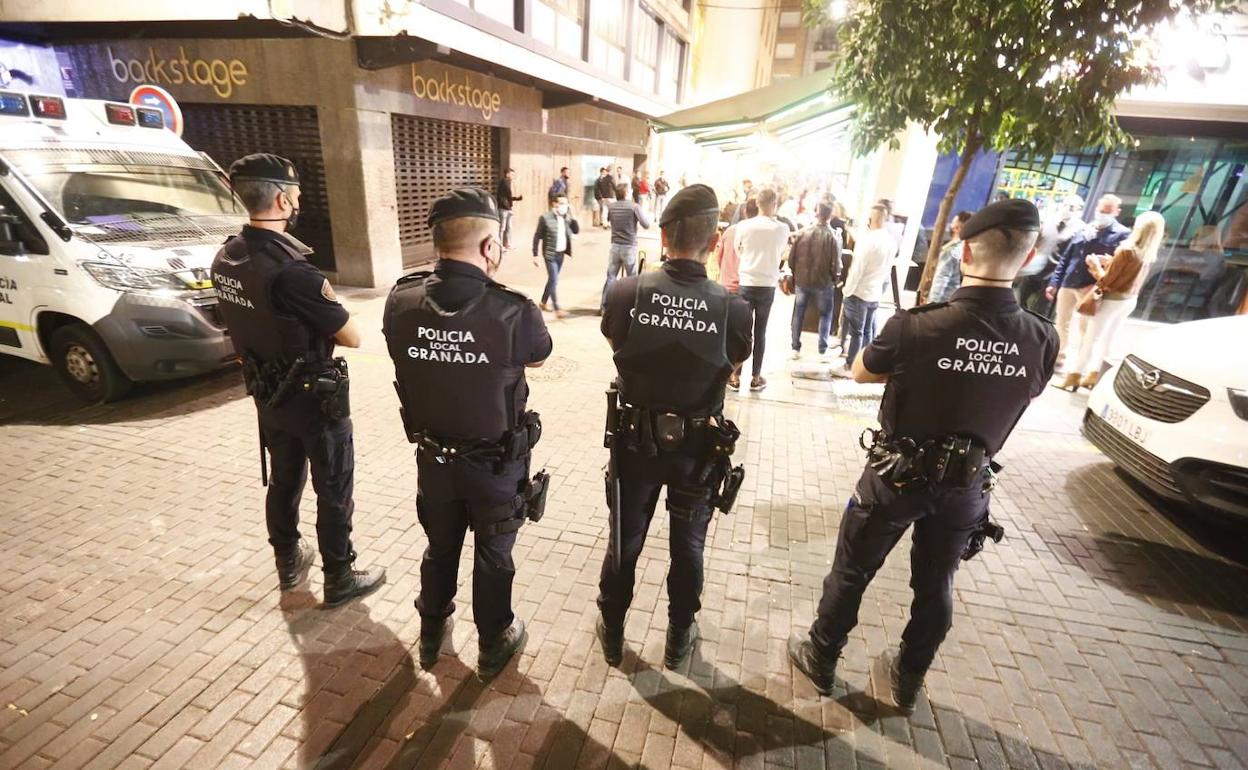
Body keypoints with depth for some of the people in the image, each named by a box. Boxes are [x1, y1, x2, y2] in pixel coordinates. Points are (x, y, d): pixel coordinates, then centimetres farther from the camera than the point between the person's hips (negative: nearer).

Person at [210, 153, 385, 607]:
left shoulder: (225, 259, -1)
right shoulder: (292, 272, -28)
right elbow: (352, 337, -19)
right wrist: (328, 305, -2)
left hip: (267, 394, 8)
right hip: (314, 398, -8)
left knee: (283, 481, 23)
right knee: (334, 491, 8)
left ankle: (289, 564, 41)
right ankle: (340, 580, 23)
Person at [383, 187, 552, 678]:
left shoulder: (400, 302, -16)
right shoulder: (513, 311, -27)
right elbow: (538, 356, -4)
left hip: (433, 458, 4)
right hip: (497, 464, -3)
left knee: (439, 549, 26)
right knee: (493, 556, 19)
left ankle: (431, 636, 50)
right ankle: (494, 646, 41)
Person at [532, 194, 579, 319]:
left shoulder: (567, 217, 3)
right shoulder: (545, 218, -13)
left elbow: (576, 231, 6)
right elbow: (537, 237, -9)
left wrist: (573, 218, -10)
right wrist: (535, 255, -9)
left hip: (561, 254, 6)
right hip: (550, 254, -6)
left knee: (552, 280, 17)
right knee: (554, 281, -8)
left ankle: (543, 302, 34)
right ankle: (557, 309, -5)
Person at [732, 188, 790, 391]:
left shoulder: (743, 226, -6)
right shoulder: (782, 228, -5)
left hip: (746, 283, 0)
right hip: (768, 286, 1)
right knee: (760, 332, 9)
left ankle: (736, 376, 10)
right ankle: (756, 377, 16)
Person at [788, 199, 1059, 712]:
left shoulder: (916, 327, -25)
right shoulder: (1043, 341, -13)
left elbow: (861, 372, -7)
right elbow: (1021, 392, 7)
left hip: (896, 476, -3)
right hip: (967, 486, 4)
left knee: (851, 572, 16)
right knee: (935, 584, 22)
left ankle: (821, 660, 36)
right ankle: (909, 682, 42)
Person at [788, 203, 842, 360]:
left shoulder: (803, 233, -4)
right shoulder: (833, 237, -11)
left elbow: (791, 257, -1)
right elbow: (835, 264, -10)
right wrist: (835, 278, 8)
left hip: (801, 280, 2)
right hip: (823, 282, -2)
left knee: (798, 314, 14)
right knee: (826, 314, 14)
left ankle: (796, 348, 15)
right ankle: (823, 350, 12)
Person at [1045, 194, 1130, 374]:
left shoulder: (1122, 235, -3)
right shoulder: (1084, 230, 14)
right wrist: (1054, 281, 10)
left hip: (1089, 289, -5)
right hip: (1067, 284, 5)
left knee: (1084, 328, 1)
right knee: (1061, 323, 13)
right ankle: (1057, 357, 27)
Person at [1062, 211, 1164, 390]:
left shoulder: (1126, 250, -21)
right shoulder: (1149, 254, 2)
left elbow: (1105, 280, -17)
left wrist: (1095, 264, -3)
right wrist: (1108, 262, 8)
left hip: (1112, 299, -7)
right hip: (1130, 300, 7)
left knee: (1091, 338, -1)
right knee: (1107, 337, 16)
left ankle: (1074, 376, 3)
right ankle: (1094, 374, 24)